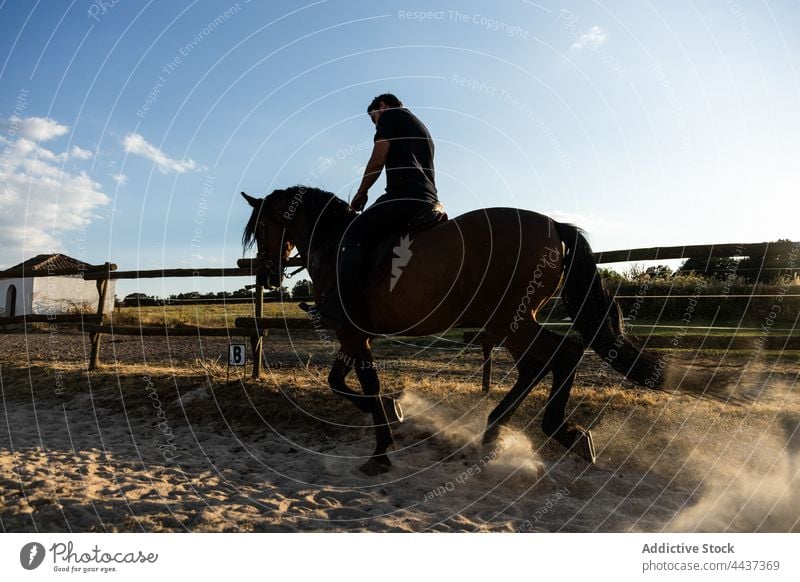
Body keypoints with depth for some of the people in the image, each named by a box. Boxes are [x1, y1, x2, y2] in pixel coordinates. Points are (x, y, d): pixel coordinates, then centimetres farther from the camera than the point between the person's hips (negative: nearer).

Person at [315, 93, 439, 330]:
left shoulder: (390, 115, 9)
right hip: (430, 201, 10)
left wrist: (361, 192, 11)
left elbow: (378, 159, -1)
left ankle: (337, 306, -29)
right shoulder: (420, 126, 34)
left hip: (404, 195, -10)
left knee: (353, 235, -16)